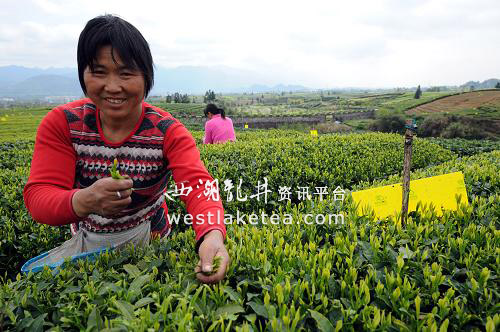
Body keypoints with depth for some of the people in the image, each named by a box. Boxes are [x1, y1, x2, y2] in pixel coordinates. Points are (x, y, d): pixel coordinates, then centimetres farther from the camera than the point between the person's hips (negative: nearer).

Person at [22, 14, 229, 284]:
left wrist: (212, 235, -59)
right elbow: (38, 197, -23)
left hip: (145, 241, -1)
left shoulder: (168, 132, -21)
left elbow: (199, 186, -35)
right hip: (84, 241, 2)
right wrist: (82, 201, -48)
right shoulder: (60, 124, -16)